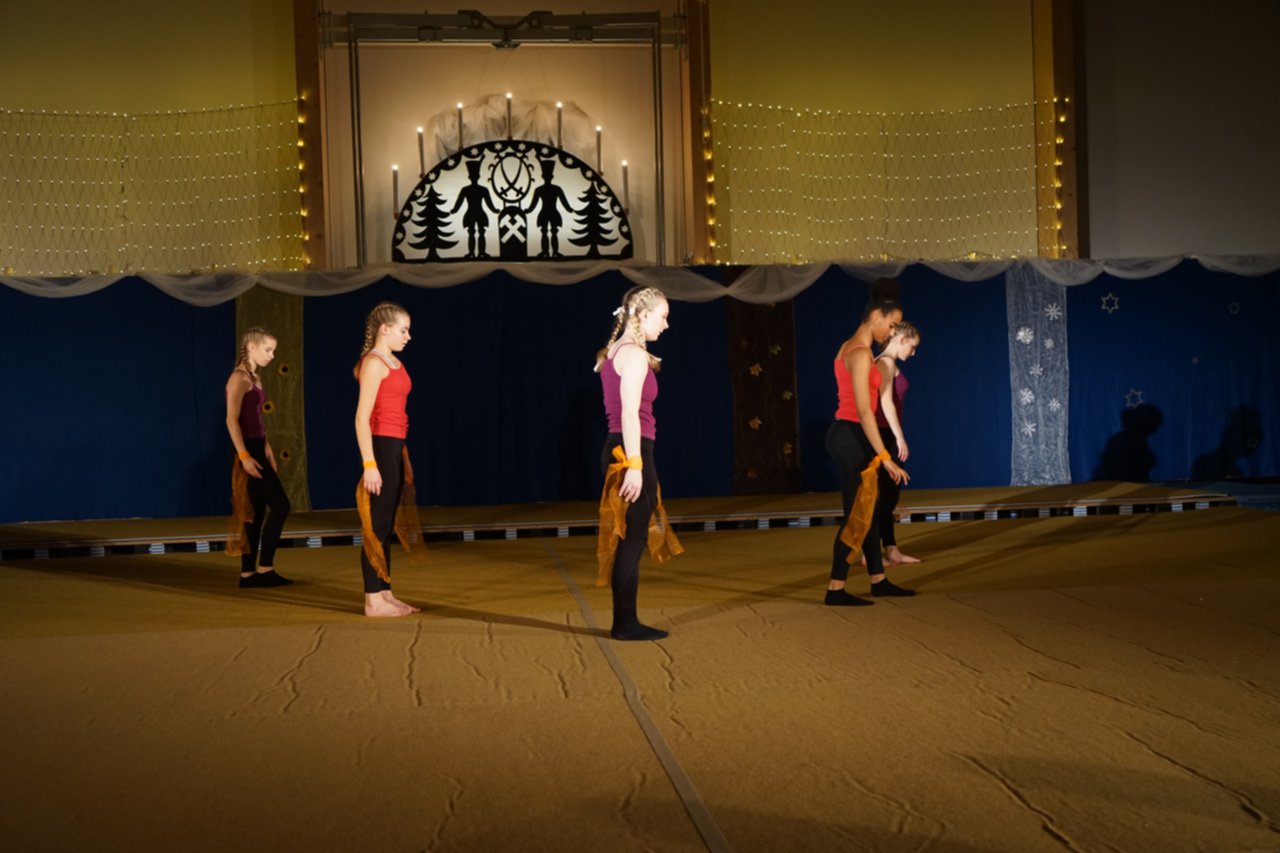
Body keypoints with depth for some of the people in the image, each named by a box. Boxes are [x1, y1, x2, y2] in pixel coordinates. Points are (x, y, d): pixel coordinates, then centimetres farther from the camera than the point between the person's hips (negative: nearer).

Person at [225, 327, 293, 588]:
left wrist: (267, 449, 16)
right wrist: (244, 456, -23)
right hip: (248, 451, -9)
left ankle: (248, 574, 11)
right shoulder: (239, 378, -12)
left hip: (257, 449, 9)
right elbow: (232, 420, -18)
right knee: (280, 506, -9)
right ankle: (264, 568, -4)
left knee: (257, 514, 8)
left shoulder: (255, 377, 16)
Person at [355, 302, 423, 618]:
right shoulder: (373, 363, -11)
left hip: (394, 448, 9)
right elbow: (362, 418, -16)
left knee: (387, 527, 12)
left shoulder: (394, 363, 16)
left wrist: (404, 460, 19)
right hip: (380, 448, -9)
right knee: (377, 527, -4)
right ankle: (373, 601, 2)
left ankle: (385, 594, 19)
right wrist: (369, 464, -21)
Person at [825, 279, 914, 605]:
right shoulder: (861, 353, -17)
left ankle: (878, 580, 24)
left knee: (868, 510, 15)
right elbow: (864, 411, -22)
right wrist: (885, 457, -21)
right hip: (852, 436, -10)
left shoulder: (851, 347, 14)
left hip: (847, 435, 10)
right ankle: (835, 590, 2)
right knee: (857, 515, -3)